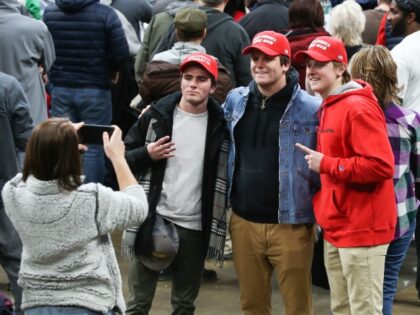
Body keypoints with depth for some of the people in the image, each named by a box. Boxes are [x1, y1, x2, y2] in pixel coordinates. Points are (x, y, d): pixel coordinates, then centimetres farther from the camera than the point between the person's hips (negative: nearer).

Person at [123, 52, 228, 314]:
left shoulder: (220, 124, 0)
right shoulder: (157, 116, 0)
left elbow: (228, 171, 9)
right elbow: (123, 158, 5)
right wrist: (147, 154, -14)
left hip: (196, 228, 1)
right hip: (154, 222, -1)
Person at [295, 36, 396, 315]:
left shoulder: (358, 108, -14)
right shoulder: (328, 108, 15)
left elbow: (381, 165, -23)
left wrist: (325, 164, -17)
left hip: (362, 229, -10)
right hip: (336, 229, 10)